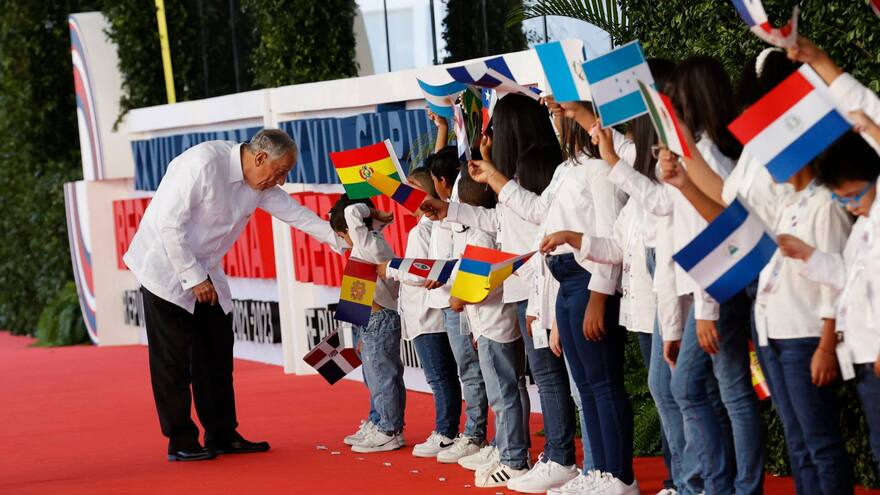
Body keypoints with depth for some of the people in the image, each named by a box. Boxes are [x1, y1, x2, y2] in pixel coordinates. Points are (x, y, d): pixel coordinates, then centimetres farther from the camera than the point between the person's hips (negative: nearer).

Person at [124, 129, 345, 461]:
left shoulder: (258, 184, 0)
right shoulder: (203, 163, -25)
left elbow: (293, 211, 10)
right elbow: (169, 224, -24)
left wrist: (340, 240, 3)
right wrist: (193, 278, -21)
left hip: (204, 272, 8)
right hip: (166, 267, -8)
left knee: (217, 356, 8)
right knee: (173, 359, -5)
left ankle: (223, 436, 16)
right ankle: (180, 443, 2)